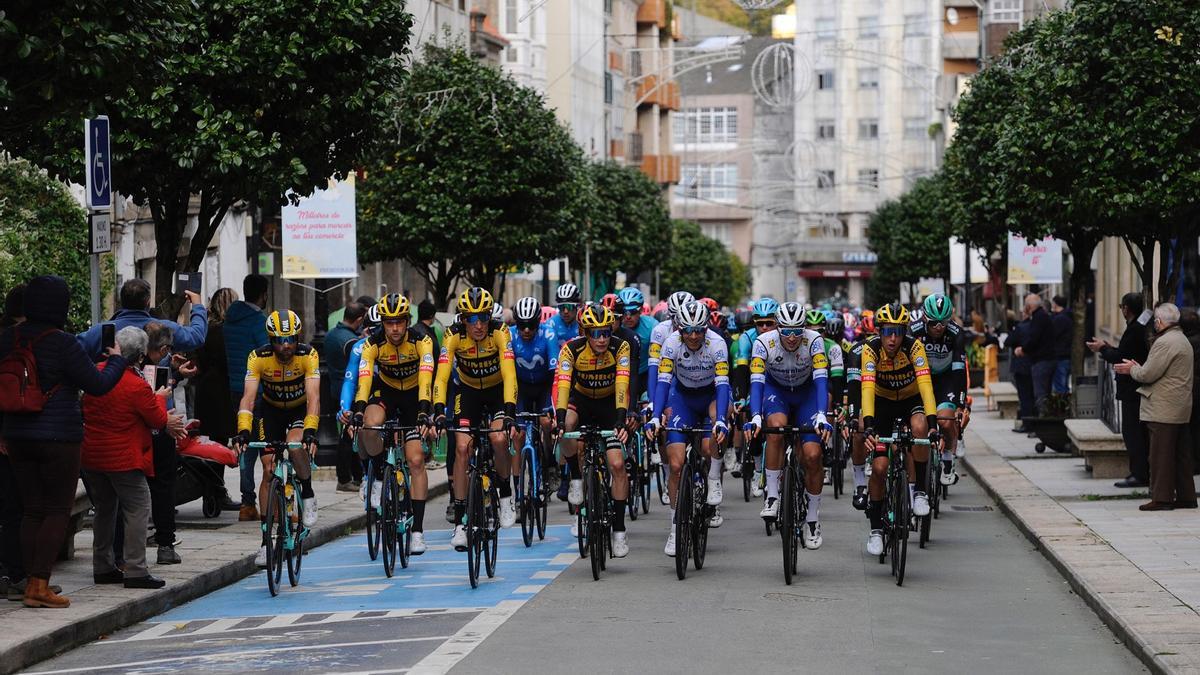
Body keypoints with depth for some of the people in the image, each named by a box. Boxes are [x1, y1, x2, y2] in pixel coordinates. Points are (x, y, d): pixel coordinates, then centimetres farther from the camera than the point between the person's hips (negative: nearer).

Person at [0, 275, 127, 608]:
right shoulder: (62, 343, -16)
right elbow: (98, 384, -10)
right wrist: (118, 359, 7)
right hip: (59, 438, -6)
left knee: (32, 509, 12)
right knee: (58, 511, 1)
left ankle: (32, 583, 10)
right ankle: (40, 584, -7)